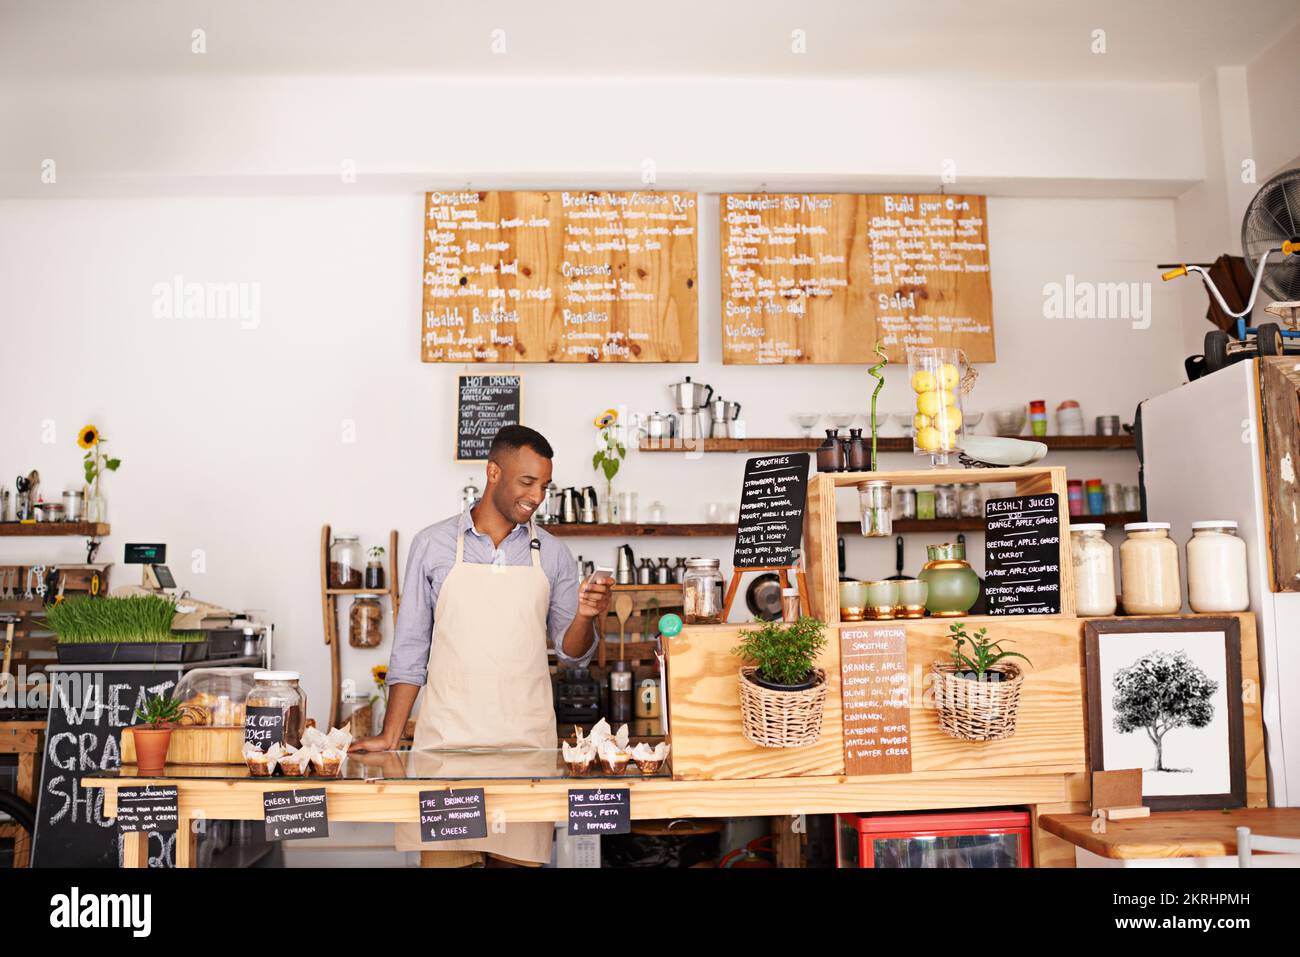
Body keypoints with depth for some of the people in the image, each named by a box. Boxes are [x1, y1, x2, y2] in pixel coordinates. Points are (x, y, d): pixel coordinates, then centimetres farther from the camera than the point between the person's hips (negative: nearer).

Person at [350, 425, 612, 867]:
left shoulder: (553, 554, 6)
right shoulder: (433, 545, 2)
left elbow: (571, 653, 8)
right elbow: (410, 648, 5)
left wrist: (584, 617, -13)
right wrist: (390, 736, -1)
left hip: (525, 737, 1)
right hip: (446, 733, -1)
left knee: (517, 858, 4)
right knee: (441, 857, 2)